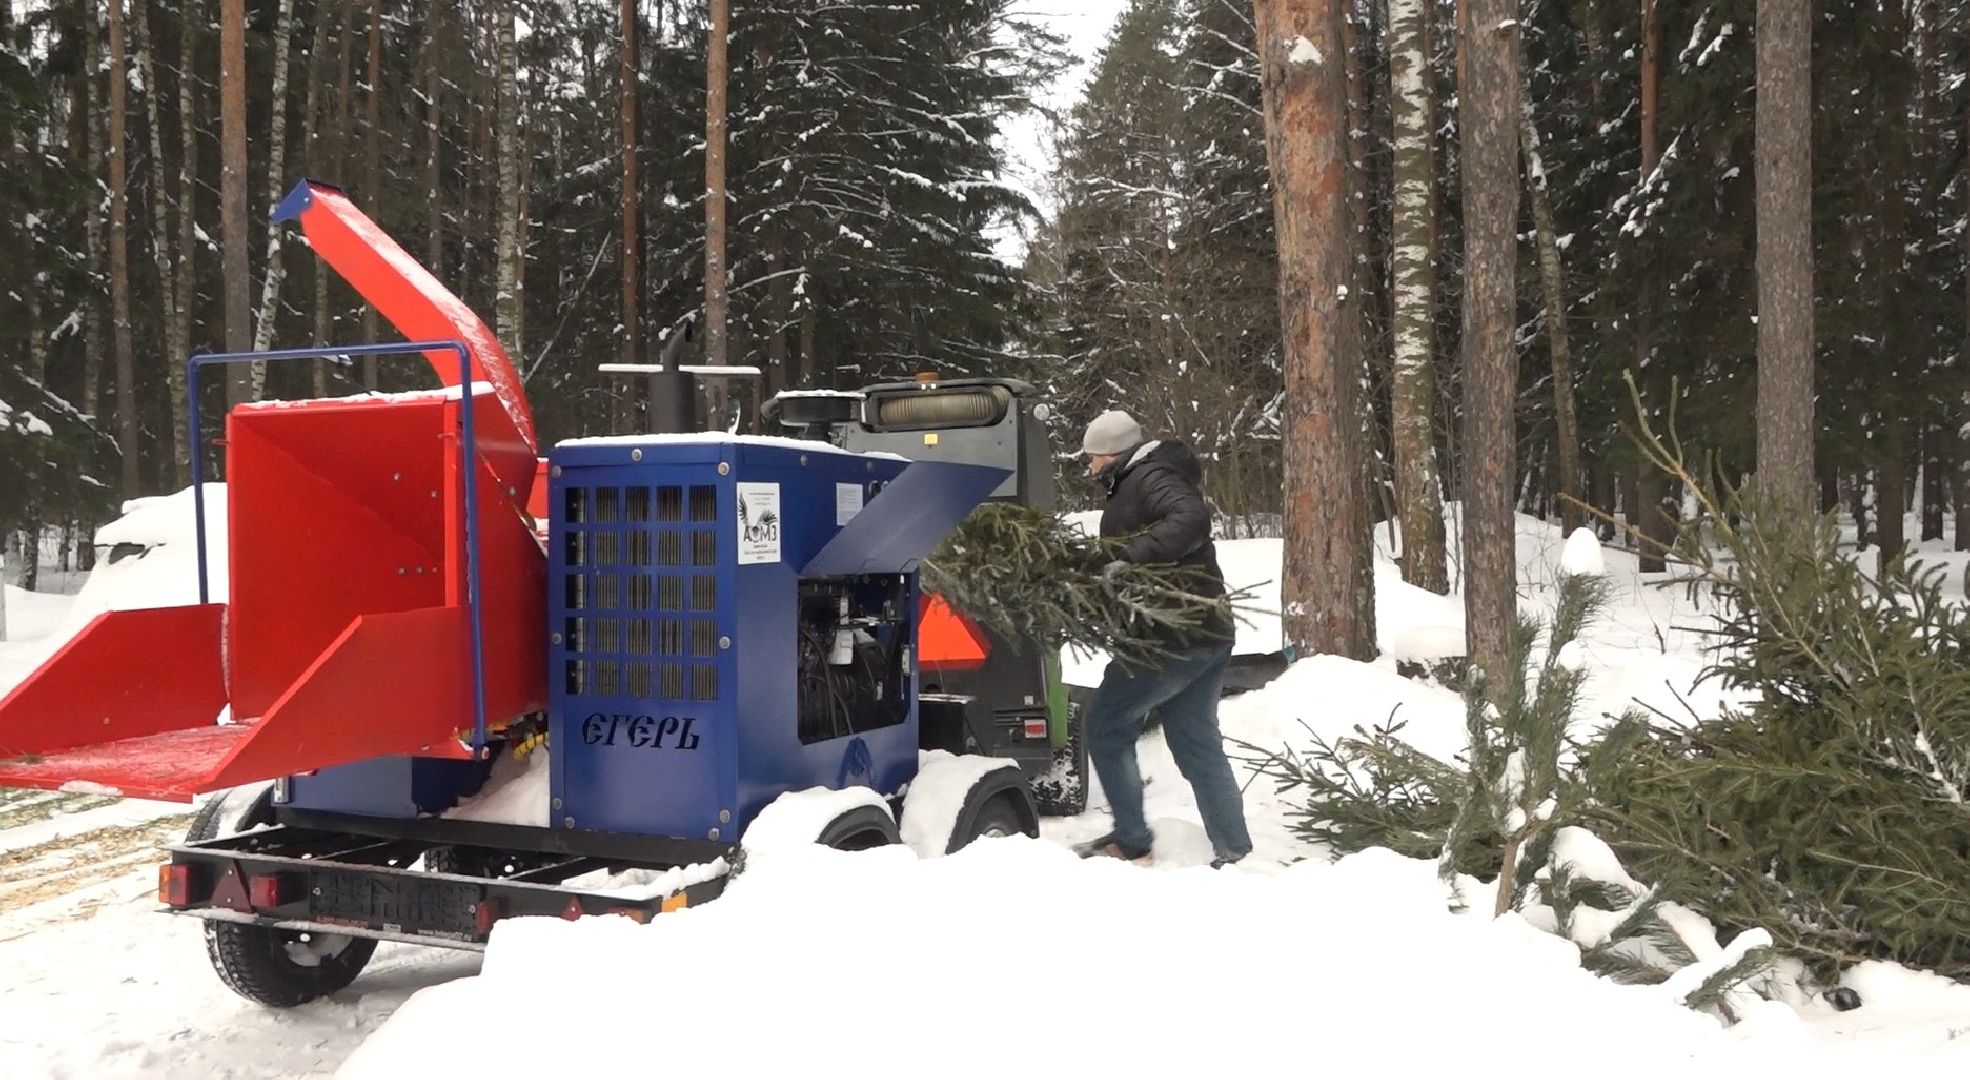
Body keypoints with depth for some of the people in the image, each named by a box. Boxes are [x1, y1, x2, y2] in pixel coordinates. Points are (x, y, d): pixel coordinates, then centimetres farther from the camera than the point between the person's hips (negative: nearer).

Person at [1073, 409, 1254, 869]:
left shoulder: (1149, 479, -11)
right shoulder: (1138, 483, 21)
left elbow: (1192, 519, -30)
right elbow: (1118, 555, 20)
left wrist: (1131, 556, -34)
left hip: (1173, 636, -10)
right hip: (1206, 633, 10)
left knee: (1106, 723, 2)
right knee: (1197, 742, 13)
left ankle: (1132, 841, 6)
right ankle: (1235, 850, 14)